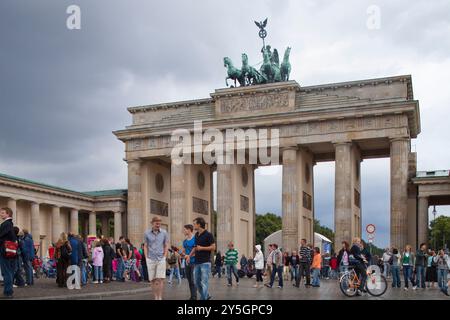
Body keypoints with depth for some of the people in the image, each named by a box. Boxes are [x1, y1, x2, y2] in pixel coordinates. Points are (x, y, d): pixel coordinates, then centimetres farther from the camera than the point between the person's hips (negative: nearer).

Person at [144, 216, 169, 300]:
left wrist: (164, 257, -2)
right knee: (153, 280, 5)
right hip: (151, 259, 1)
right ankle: (156, 297, 14)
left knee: (160, 279, -8)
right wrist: (147, 257, 0)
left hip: (161, 259, -1)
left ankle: (160, 297, -2)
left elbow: (166, 246, 7)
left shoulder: (164, 233, 0)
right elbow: (145, 246, 8)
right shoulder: (147, 233, 2)